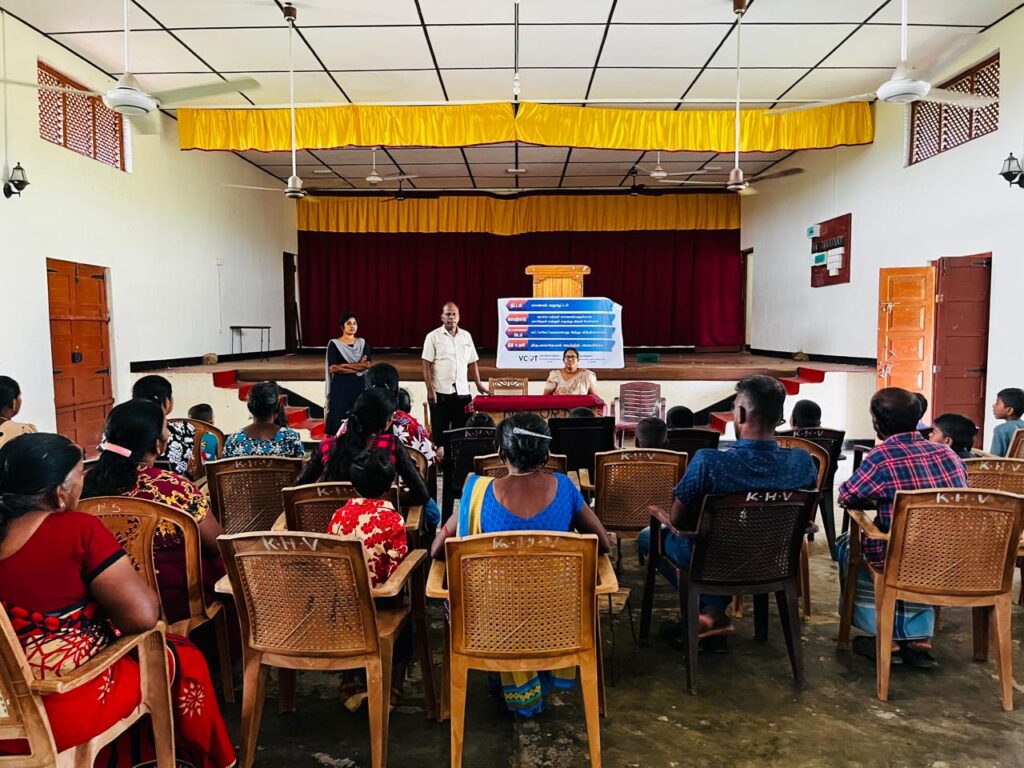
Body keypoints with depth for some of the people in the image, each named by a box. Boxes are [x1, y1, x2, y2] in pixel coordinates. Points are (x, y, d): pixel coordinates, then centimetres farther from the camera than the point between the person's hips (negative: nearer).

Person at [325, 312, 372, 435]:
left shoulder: (362, 343, 8)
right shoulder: (334, 344, -1)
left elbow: (367, 364, -3)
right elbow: (333, 368, -12)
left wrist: (344, 365, -12)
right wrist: (358, 366, -9)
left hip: (359, 385, 3)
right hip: (341, 386, -3)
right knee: (340, 417, -3)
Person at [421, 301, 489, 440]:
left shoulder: (466, 336, 11)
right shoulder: (433, 336, -2)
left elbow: (472, 363, 15)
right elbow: (426, 365, -5)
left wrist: (478, 384, 9)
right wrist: (430, 389, -12)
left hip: (462, 392, 4)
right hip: (440, 392, -4)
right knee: (440, 431, 3)